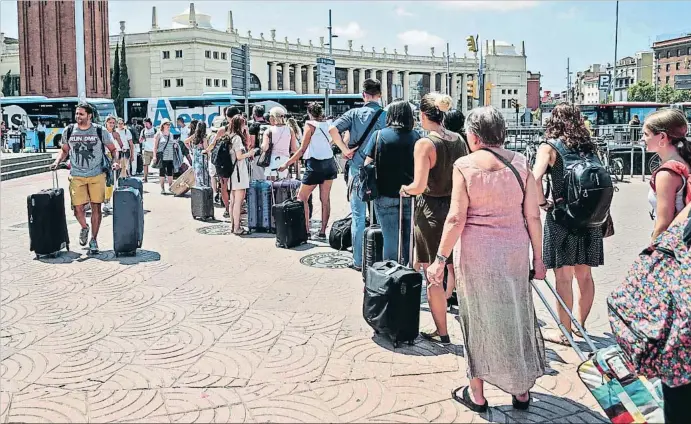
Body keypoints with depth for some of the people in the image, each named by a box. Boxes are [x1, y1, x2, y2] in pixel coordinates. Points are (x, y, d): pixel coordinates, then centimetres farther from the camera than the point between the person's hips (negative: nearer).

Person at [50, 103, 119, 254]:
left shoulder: (99, 131, -2)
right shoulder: (70, 131, 4)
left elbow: (113, 149, 5)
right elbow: (64, 150, 17)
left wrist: (115, 161, -13)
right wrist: (57, 161, 0)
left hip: (97, 175, -1)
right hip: (76, 176, 2)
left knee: (96, 207, 0)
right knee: (78, 208, -3)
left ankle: (93, 240, 13)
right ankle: (84, 228, 30)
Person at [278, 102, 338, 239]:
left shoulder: (310, 124, -8)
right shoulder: (327, 124, 7)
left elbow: (302, 150, -11)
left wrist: (286, 164, -8)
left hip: (315, 165, -6)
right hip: (329, 163, 6)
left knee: (302, 197, 3)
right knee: (325, 199, 8)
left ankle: (306, 230, -3)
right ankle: (323, 231, 11)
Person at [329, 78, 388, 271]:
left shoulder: (354, 113, -2)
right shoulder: (386, 115, -5)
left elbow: (333, 129, -14)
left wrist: (345, 149, -6)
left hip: (357, 170, 1)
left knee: (358, 217, 8)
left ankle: (358, 261, 11)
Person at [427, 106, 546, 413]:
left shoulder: (464, 165, -9)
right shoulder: (520, 163, 1)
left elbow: (457, 218, -13)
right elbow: (533, 216, 2)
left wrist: (440, 258, -8)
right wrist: (538, 257, 10)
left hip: (476, 252, -3)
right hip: (514, 250, 3)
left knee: (478, 319, 11)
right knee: (515, 316, 16)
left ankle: (476, 393, 23)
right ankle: (522, 391, 28)